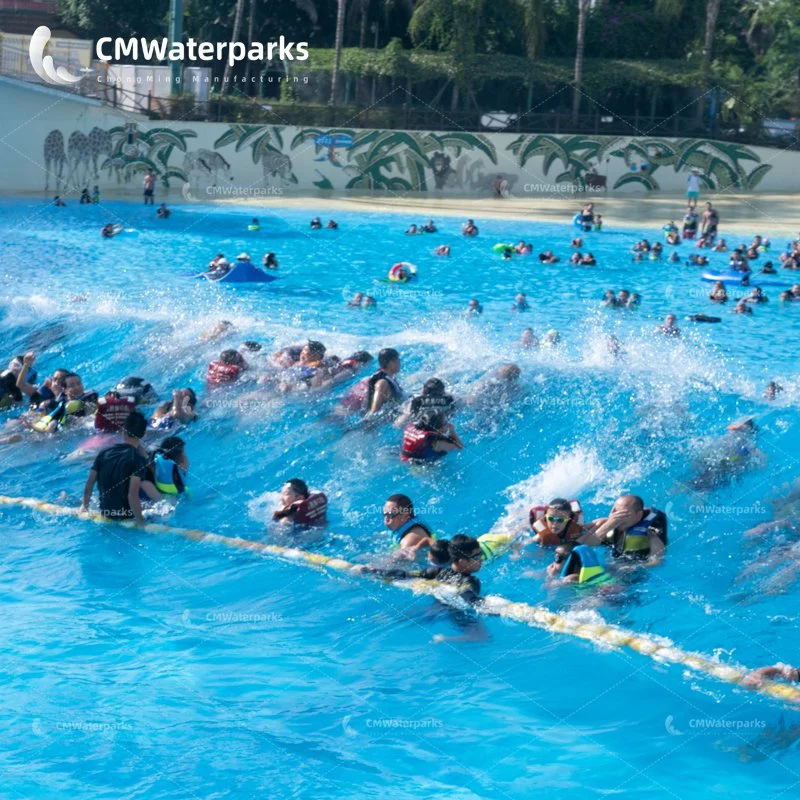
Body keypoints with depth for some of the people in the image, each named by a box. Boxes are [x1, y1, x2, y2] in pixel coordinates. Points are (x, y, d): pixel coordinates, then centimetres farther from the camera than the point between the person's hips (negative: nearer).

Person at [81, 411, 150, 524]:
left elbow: (89, 484, 4)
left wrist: (84, 506, 19)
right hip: (126, 517, -6)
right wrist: (140, 522, -19)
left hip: (104, 514, 6)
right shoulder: (138, 459, -16)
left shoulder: (104, 453, 1)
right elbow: (132, 494, -25)